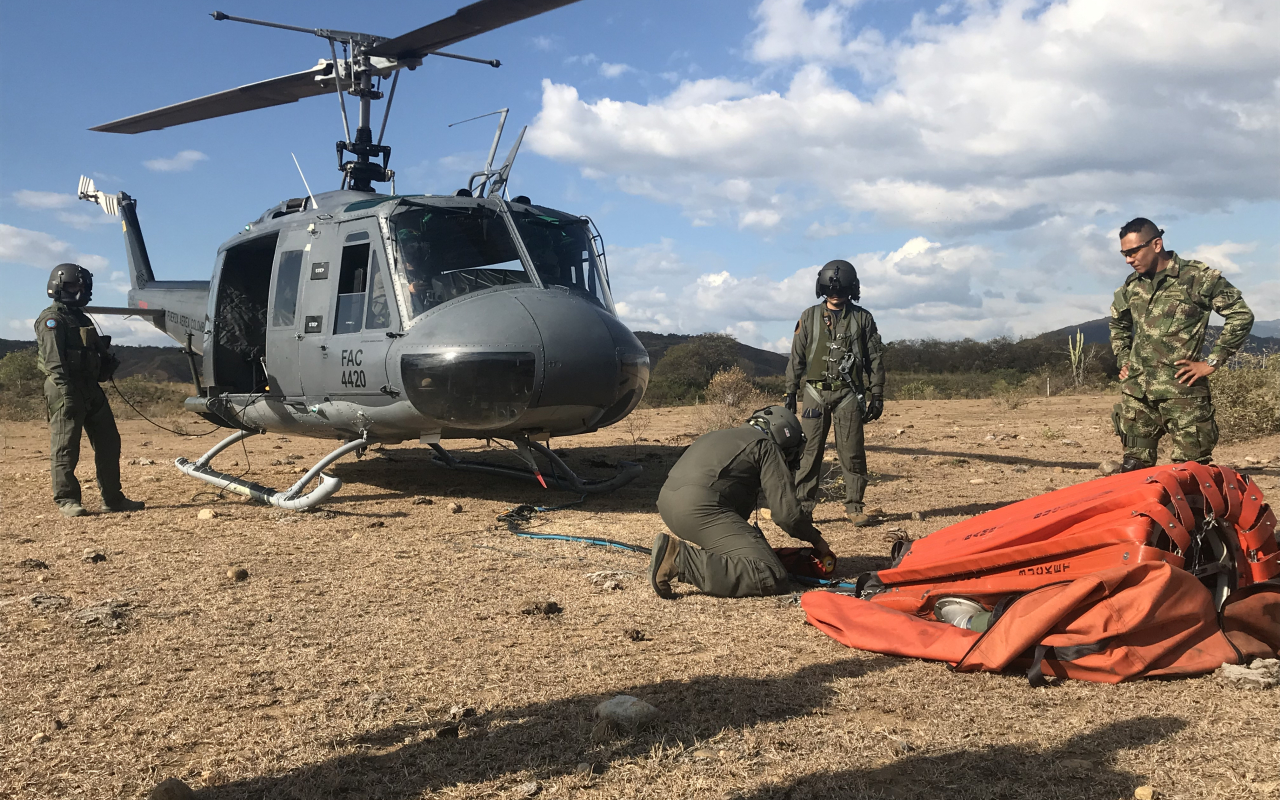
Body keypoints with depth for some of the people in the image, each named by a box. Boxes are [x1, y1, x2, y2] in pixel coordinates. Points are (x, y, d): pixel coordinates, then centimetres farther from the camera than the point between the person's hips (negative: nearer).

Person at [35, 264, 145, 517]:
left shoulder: (82, 319, 22)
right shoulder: (52, 320, -7)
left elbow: (98, 353, 25)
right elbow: (54, 361, -17)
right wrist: (65, 392, -25)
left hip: (90, 389, 9)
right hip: (66, 392, -9)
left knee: (109, 443, 9)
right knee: (65, 446, -4)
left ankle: (113, 498, 16)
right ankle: (66, 501, 1)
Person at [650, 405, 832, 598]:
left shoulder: (718, 436, 32)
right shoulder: (768, 447, 8)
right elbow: (786, 512, 1)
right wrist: (816, 539, 19)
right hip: (700, 507, -9)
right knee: (772, 578, -14)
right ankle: (680, 560, -21)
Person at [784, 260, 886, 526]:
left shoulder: (862, 318, 5)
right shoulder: (809, 317, 8)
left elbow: (876, 359, 6)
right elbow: (796, 358, 10)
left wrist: (877, 396, 1)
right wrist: (790, 393, 6)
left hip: (848, 393, -1)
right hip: (815, 392, 1)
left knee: (852, 453, -1)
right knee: (809, 451, -2)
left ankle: (854, 507, 9)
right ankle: (802, 508, 2)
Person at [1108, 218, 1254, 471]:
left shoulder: (1198, 278, -5)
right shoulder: (1131, 286, 12)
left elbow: (1241, 315, -4)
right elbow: (1118, 324, 30)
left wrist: (1211, 362, -8)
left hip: (1182, 389, -5)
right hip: (1136, 391, 5)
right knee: (1134, 467, 6)